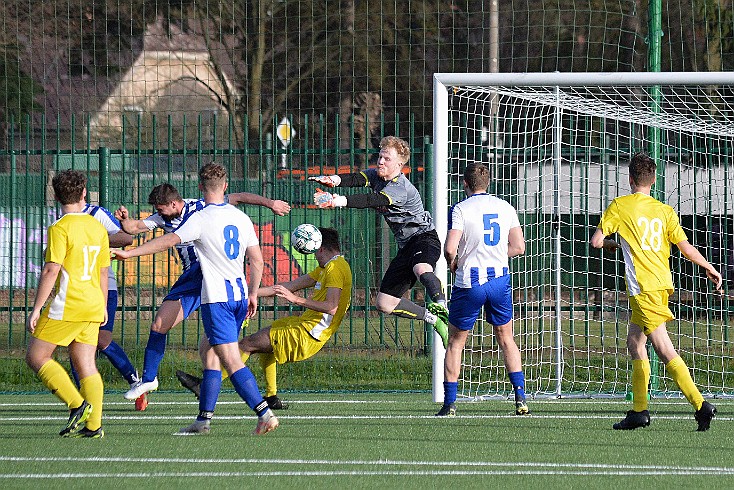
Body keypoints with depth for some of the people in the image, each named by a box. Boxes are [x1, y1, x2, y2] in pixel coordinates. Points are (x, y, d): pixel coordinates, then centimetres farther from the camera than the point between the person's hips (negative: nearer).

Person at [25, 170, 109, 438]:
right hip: (93, 306, 7)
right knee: (86, 365, 8)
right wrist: (102, 307, 27)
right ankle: (93, 425, 1)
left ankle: (78, 405, -11)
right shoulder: (98, 228, 9)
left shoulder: (59, 229, -11)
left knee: (36, 357, 1)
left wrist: (36, 309, -13)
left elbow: (51, 271, -17)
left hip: (67, 305, -7)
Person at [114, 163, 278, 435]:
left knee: (231, 360, -11)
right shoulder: (241, 218, 9)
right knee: (208, 352, 16)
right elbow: (257, 260, 12)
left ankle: (265, 414, -22)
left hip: (217, 298, -7)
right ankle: (204, 419, 16)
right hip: (240, 295, 7)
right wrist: (253, 294, 22)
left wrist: (129, 253, -14)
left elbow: (169, 241, -18)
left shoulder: (202, 219, -10)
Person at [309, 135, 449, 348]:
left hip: (424, 237, -9)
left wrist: (341, 201, -49)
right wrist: (334, 180, -39)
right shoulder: (376, 175, 3)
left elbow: (372, 201, -37)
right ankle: (434, 319, 14)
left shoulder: (401, 188, -21)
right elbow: (356, 179, -17)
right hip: (406, 246, 9)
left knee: (421, 269, -44)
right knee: (384, 303, 4)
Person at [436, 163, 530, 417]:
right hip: (499, 279, 3)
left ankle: (449, 403, 5)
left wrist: (453, 262, 5)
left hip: (469, 283, -3)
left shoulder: (461, 209, -8)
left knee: (456, 342, 9)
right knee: (506, 339, 16)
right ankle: (520, 398, 7)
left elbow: (450, 248, -16)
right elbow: (518, 247, 5)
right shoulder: (505, 207, 6)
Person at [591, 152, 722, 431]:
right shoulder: (664, 211, 9)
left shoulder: (620, 206, -2)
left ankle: (700, 405, -21)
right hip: (663, 283, 7)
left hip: (643, 287, -7)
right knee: (634, 342, 17)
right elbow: (686, 247, 3)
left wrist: (609, 244, 21)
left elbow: (596, 241, -1)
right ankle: (639, 411, 17)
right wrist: (710, 269, 16)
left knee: (664, 350, -11)